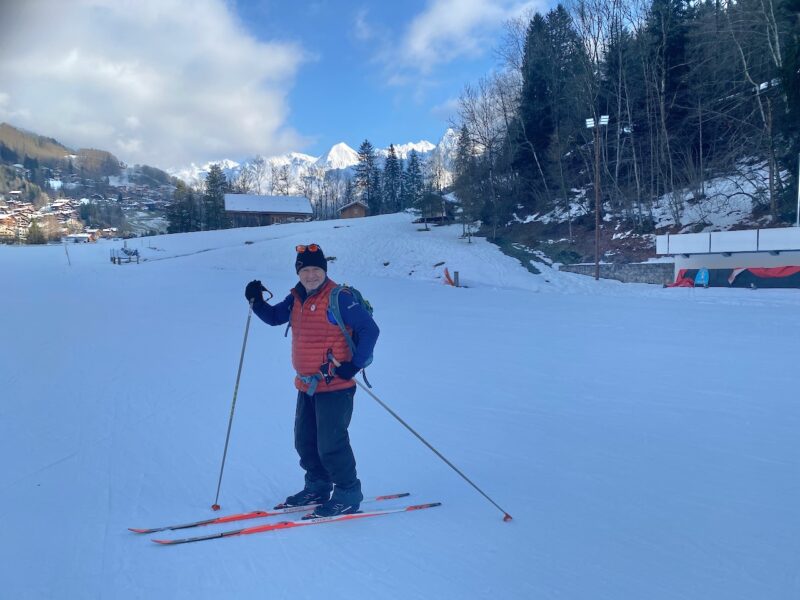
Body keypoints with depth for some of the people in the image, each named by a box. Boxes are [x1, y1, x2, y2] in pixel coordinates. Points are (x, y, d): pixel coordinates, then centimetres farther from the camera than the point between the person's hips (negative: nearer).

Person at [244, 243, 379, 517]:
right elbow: (274, 317, 22)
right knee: (305, 441, 17)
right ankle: (317, 487, 35)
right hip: (307, 385, 8)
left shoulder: (339, 298, -15)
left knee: (330, 444, -6)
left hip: (336, 385, -8)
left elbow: (369, 329, -16)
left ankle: (348, 494, 12)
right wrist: (256, 301, 3)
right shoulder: (296, 299, 9)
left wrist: (355, 364, -21)